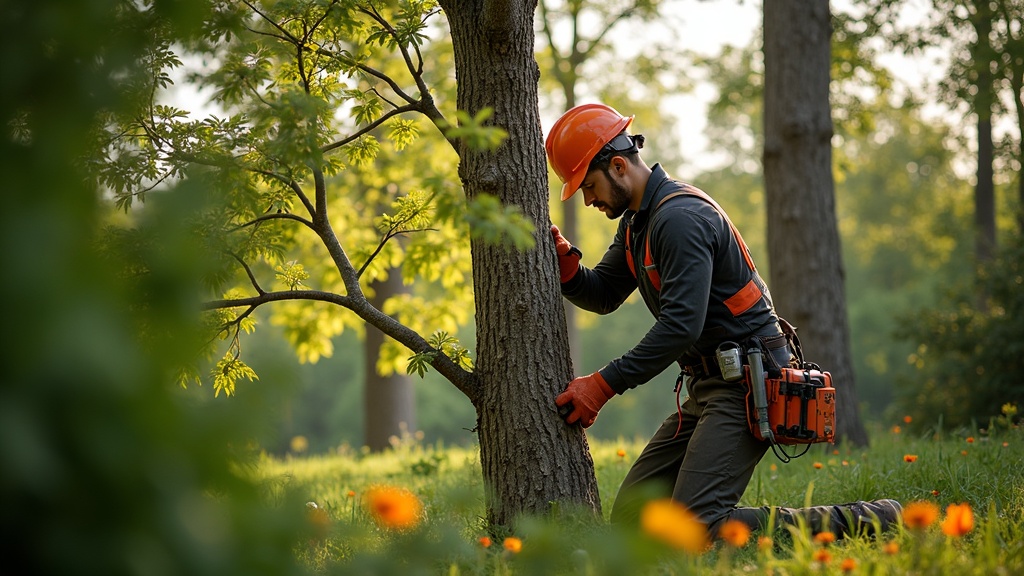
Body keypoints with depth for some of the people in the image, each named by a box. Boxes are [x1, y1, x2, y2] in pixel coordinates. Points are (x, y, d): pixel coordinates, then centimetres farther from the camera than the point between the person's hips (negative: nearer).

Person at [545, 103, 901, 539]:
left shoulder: (680, 217, -18)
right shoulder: (637, 221, 15)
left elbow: (681, 325, -25)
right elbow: (603, 295, 17)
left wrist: (603, 385, -24)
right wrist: (564, 263, -4)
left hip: (748, 384, -11)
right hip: (709, 386, 11)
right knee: (630, 519, 7)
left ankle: (865, 521, -12)